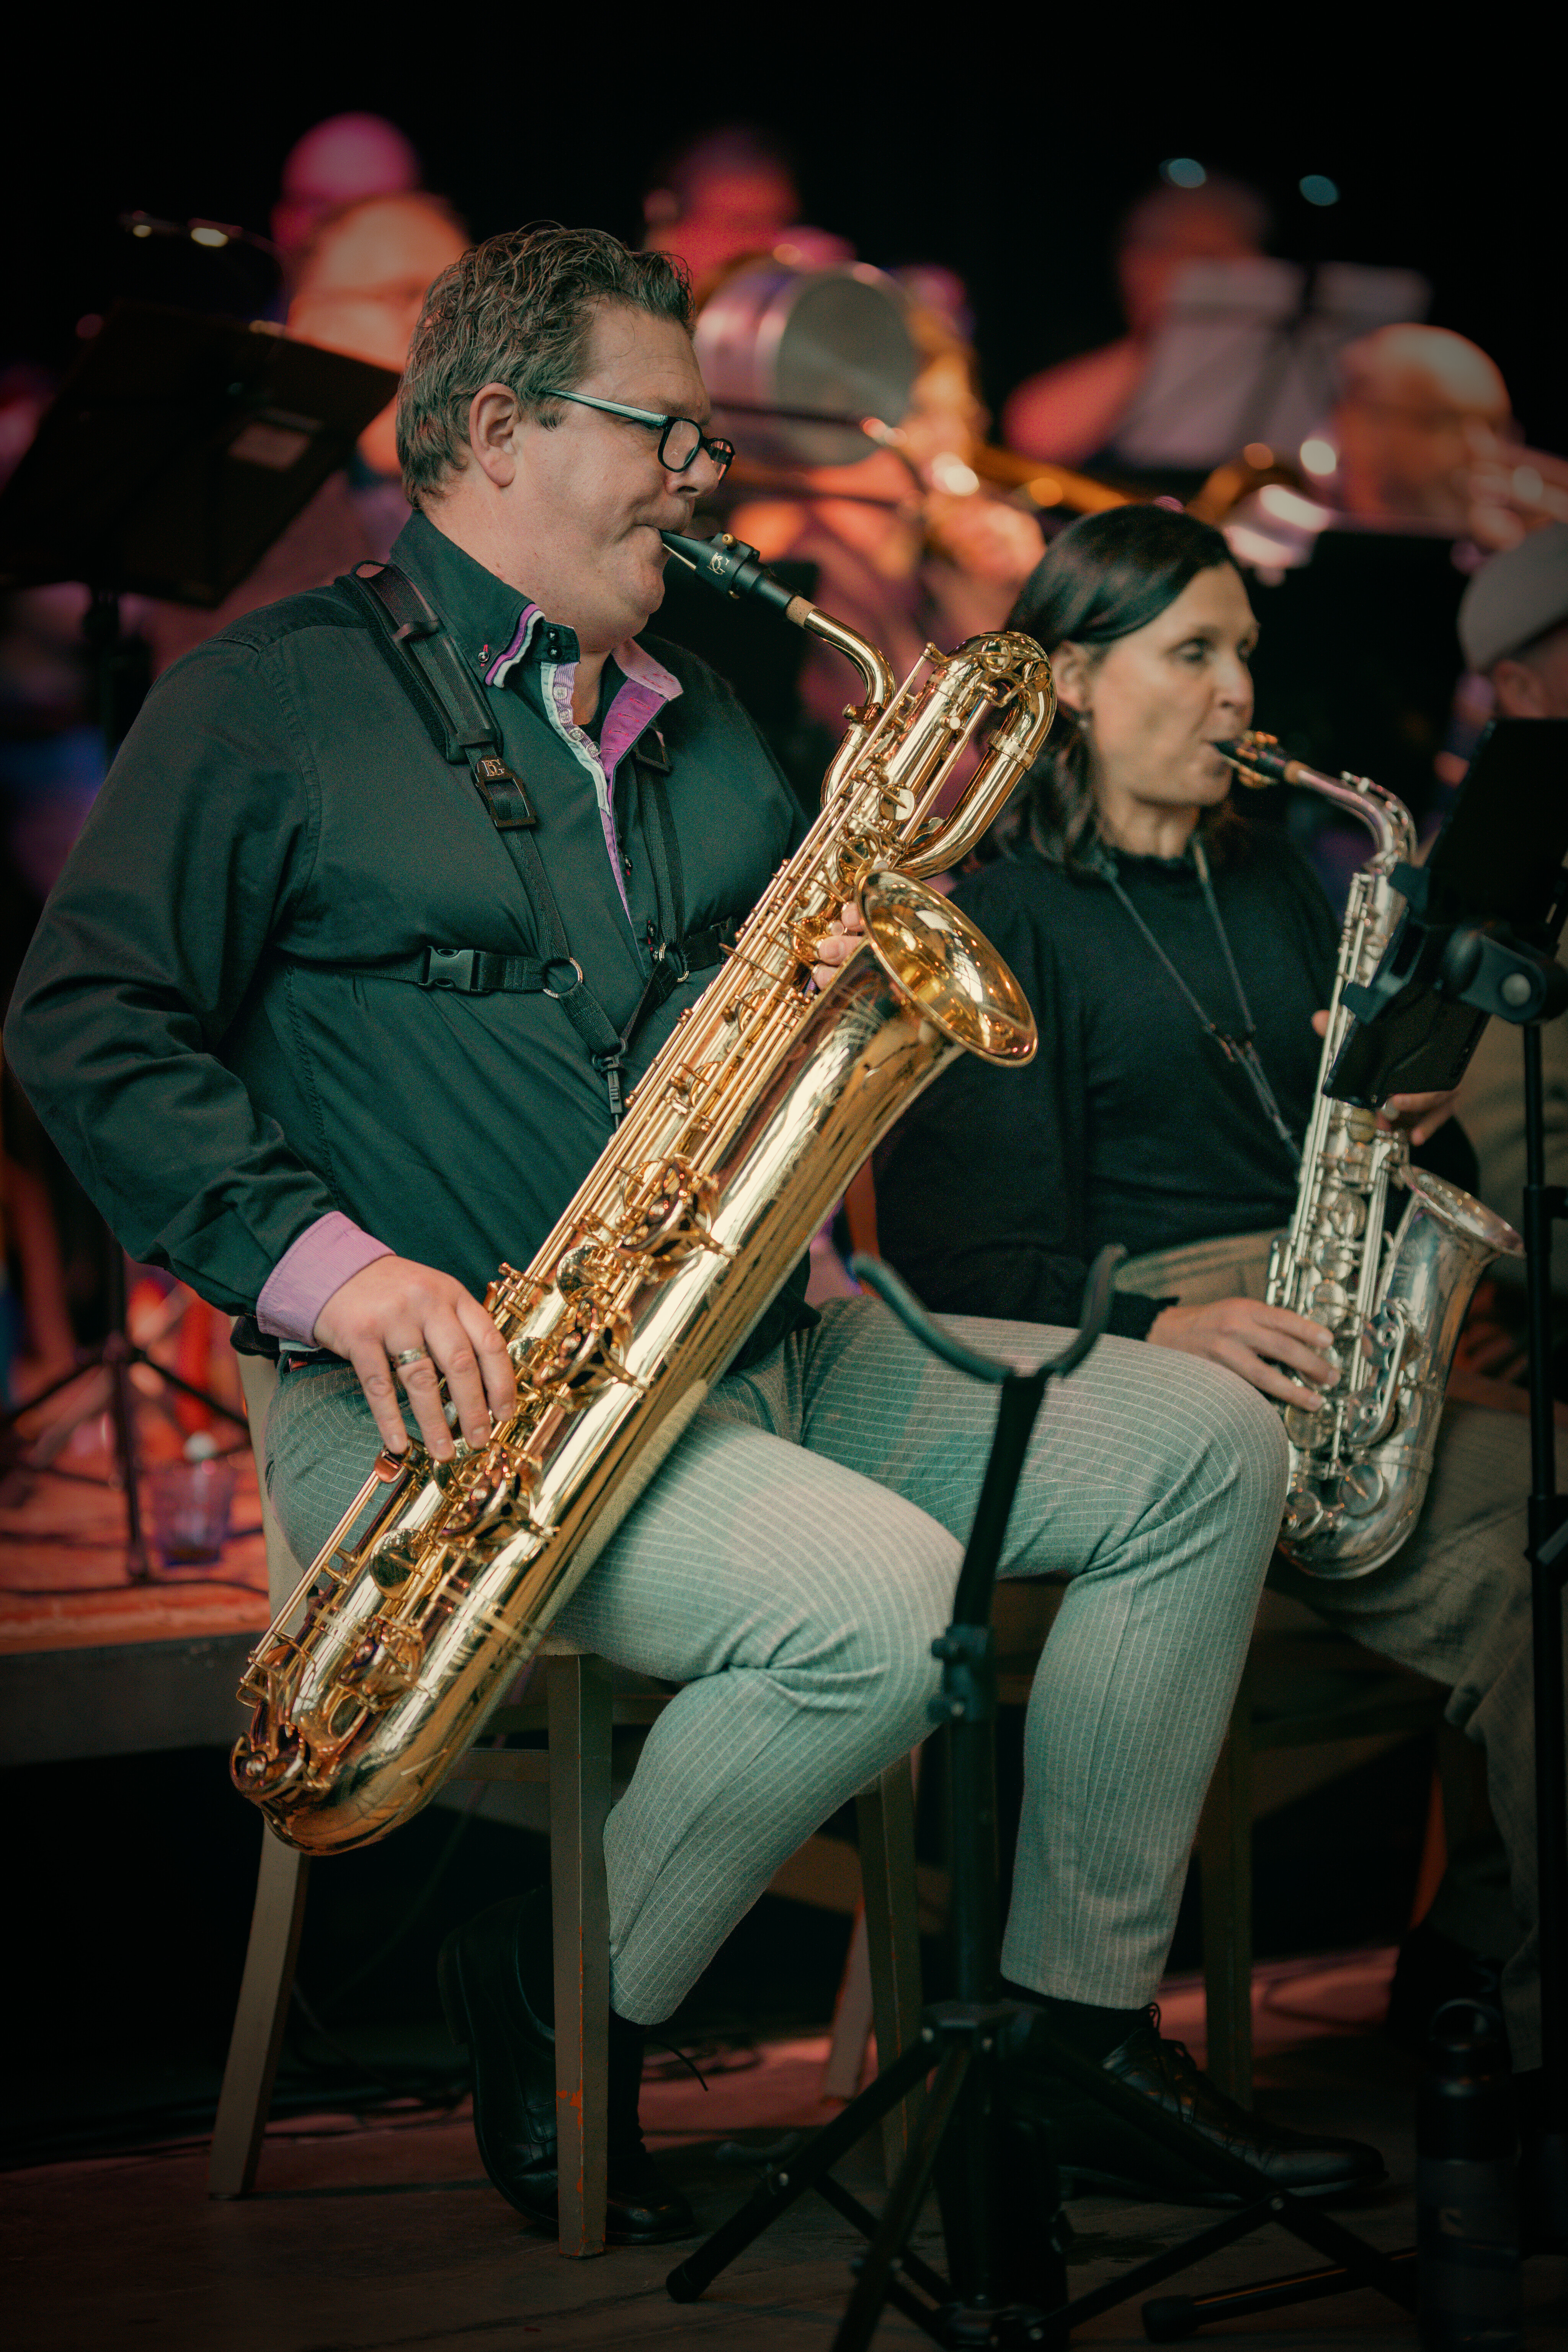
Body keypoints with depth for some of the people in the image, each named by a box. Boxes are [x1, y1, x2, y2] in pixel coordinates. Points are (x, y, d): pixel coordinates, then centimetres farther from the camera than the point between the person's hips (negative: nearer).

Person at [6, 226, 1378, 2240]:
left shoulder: (692, 716, 21)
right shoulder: (274, 696, -2)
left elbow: (814, 965, 29)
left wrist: (867, 967, 2)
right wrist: (322, 1261, -21)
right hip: (455, 1391, -8)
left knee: (1204, 1445, -3)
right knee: (882, 1604, -31)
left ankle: (1078, 2024, 3)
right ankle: (558, 2010, -6)